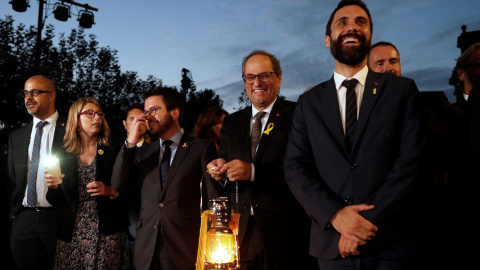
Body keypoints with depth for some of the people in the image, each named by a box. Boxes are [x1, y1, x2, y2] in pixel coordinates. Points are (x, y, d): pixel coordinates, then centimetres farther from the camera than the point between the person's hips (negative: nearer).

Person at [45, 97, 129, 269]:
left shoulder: (113, 153, 0)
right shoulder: (65, 156, 5)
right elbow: (57, 201, 8)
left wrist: (111, 191, -16)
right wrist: (53, 187, -11)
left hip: (107, 234, -1)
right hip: (71, 235, 2)